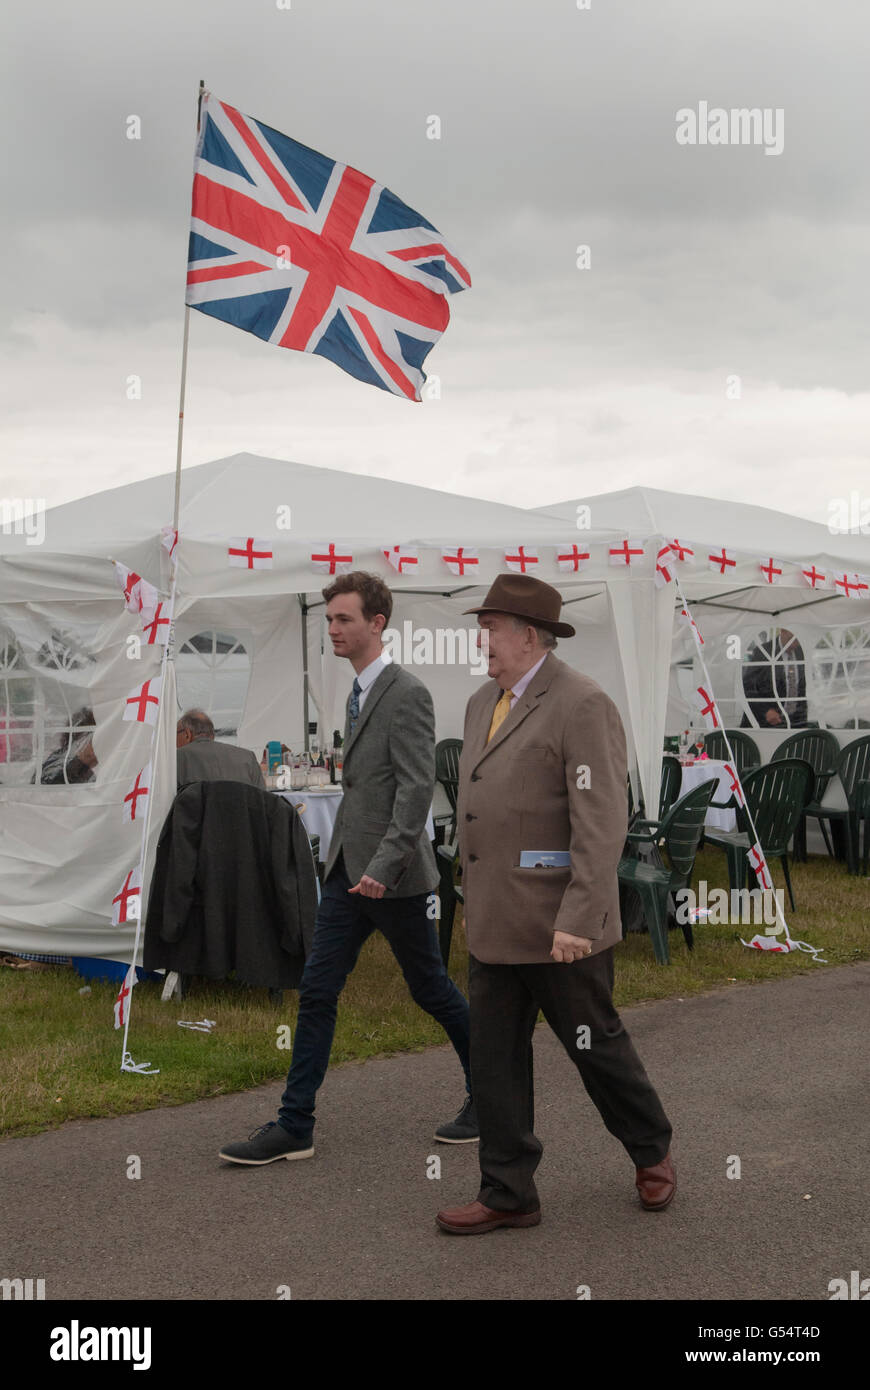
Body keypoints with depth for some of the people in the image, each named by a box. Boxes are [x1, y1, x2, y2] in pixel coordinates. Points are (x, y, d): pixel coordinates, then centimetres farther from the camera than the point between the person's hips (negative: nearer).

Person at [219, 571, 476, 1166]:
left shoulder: (408, 694, -14)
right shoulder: (361, 692, 13)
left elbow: (417, 787, -21)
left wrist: (384, 866, -26)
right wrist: (357, 863, 19)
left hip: (392, 873, -8)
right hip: (348, 868, 8)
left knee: (431, 989, 7)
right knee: (317, 992, 4)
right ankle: (294, 1127, 8)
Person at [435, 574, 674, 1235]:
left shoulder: (583, 705, -15)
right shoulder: (484, 703, 12)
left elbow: (603, 821, -20)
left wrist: (579, 918, -24)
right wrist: (476, 899, 19)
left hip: (560, 924, -8)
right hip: (495, 924, 8)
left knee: (596, 1043, 8)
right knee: (495, 1056, 8)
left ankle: (652, 1152, 32)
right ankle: (508, 1193, 17)